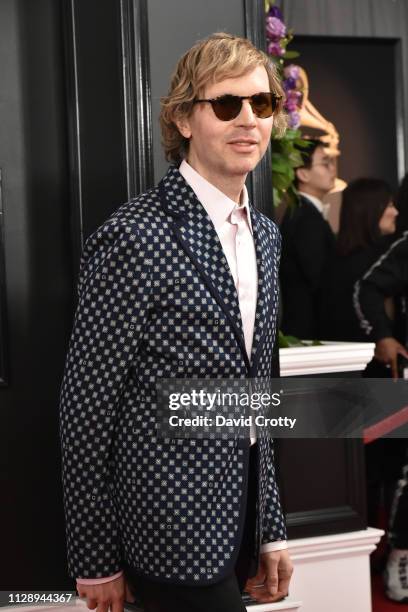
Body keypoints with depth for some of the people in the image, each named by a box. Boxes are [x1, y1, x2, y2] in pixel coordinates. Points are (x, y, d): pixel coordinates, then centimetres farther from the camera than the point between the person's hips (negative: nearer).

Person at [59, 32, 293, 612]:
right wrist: (96, 562, -8)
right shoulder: (134, 238, -16)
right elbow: (86, 405, -12)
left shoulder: (265, 235, 8)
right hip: (173, 536, -7)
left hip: (237, 528, 7)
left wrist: (271, 531, 13)